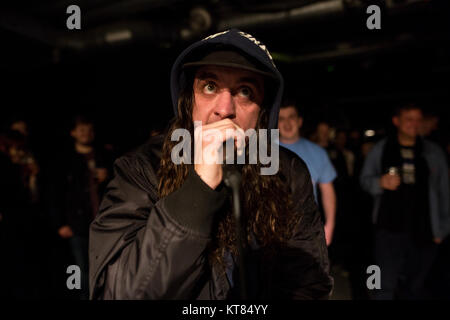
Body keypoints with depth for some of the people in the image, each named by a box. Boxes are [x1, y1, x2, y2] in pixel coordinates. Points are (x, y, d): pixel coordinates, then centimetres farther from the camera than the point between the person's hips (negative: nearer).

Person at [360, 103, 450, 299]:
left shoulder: (433, 152, 6)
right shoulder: (380, 149, 6)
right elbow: (364, 179, 9)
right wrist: (380, 182, -14)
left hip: (424, 232, 1)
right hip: (389, 229, -1)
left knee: (415, 287, 9)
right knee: (385, 286, -2)